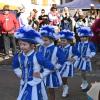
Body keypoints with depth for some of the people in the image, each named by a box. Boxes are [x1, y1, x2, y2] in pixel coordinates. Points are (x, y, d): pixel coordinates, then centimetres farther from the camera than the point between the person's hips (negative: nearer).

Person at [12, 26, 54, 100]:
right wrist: (19, 74, 9)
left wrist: (41, 75, -13)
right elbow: (15, 66, 21)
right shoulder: (19, 56, -2)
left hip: (35, 85, -6)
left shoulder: (37, 56, -20)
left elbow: (50, 67, -18)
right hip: (24, 85, 6)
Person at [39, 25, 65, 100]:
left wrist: (55, 67, -15)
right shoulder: (41, 48, 0)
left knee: (51, 90, 11)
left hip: (51, 73, -4)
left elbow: (62, 59, -15)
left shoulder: (56, 49, -15)